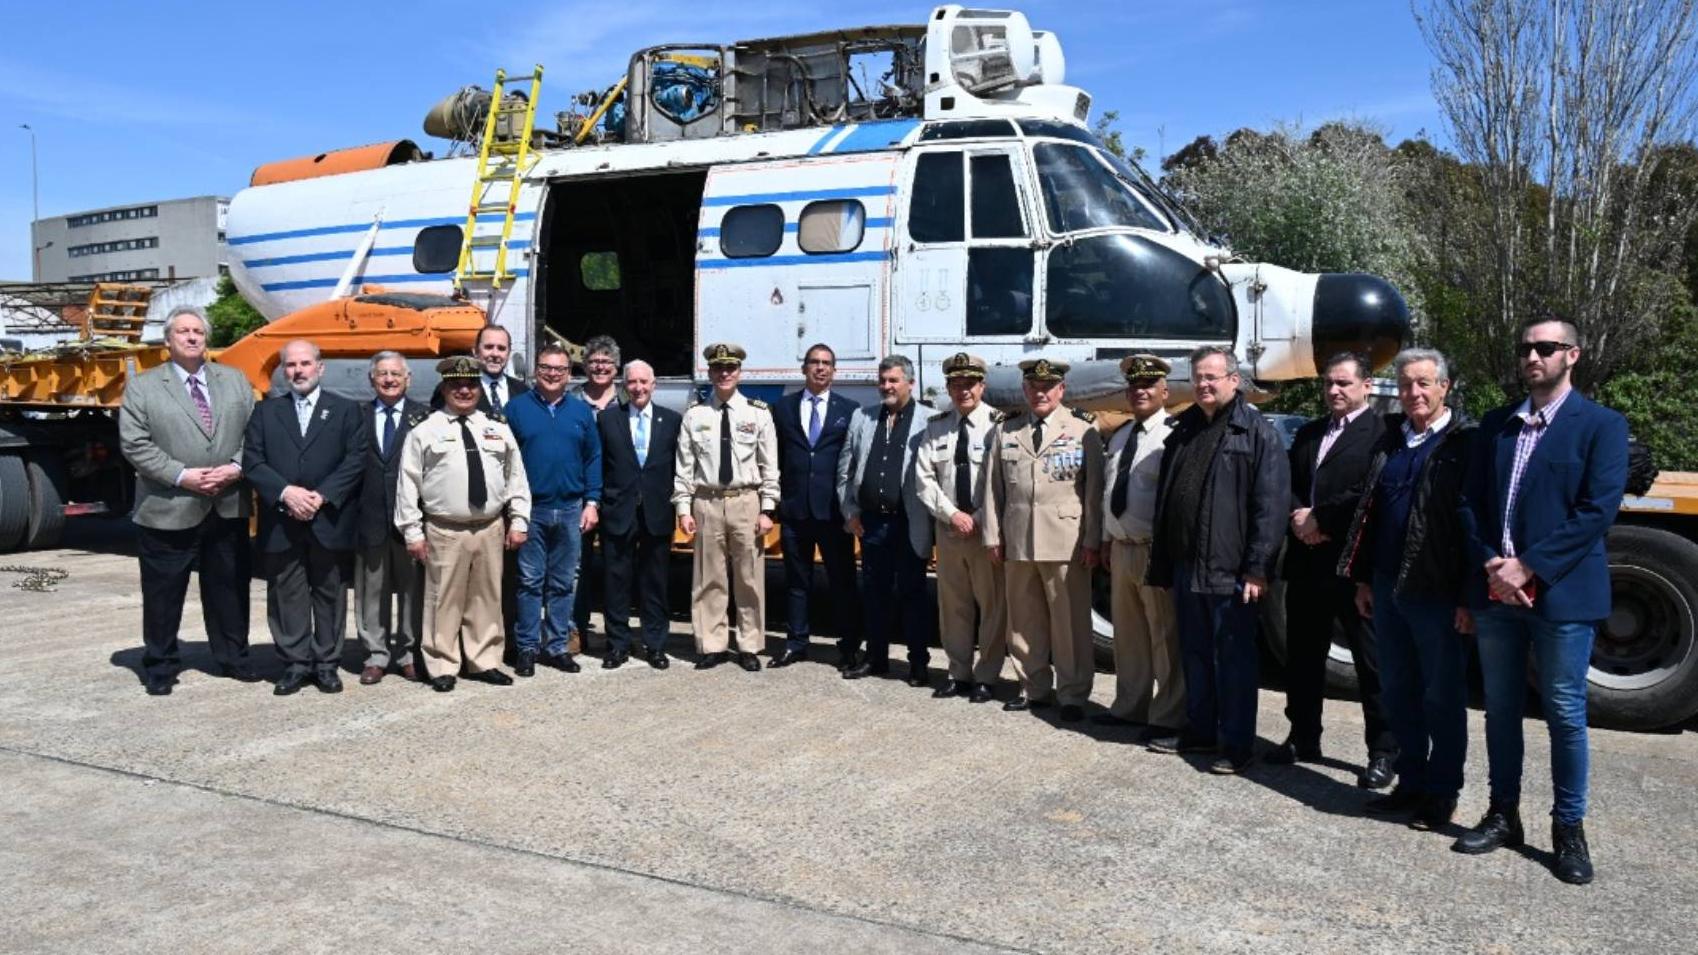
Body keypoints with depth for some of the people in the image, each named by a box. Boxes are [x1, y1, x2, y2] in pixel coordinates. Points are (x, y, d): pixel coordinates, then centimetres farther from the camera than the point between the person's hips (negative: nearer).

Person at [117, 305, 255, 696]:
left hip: (228, 509, 3)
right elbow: (134, 444, -7)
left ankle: (232, 658, 25)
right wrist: (182, 476, -16)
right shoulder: (142, 387, 0)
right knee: (163, 593, 6)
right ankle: (160, 667, 19)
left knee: (229, 588, 12)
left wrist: (236, 467, -11)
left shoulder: (235, 381, 10)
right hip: (168, 510, -3)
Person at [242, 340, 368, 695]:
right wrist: (286, 492, -12)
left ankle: (326, 663, 14)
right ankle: (295, 663, 13)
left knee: (329, 593, 6)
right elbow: (252, 462, 3)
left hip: (329, 521, -1)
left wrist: (322, 496, -13)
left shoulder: (346, 410, 6)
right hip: (280, 523, 1)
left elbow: (356, 460, -3)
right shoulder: (265, 412, 11)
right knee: (287, 595, 5)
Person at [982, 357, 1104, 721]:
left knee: (1070, 621, 0)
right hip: (1017, 542, 4)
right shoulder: (1005, 431, 12)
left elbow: (1094, 489, -2)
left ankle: (1073, 694, 11)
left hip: (1066, 542, -4)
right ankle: (1035, 688, 24)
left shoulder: (1083, 431, 1)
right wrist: (993, 536, 4)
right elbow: (994, 487, 10)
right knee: (1023, 620, 11)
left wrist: (1092, 540, -7)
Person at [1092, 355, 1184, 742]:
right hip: (1121, 548, 8)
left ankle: (1166, 717, 10)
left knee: (1165, 636, 1)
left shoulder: (1172, 436, -12)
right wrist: (1106, 539, 17)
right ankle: (1130, 706, 30)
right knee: (1127, 633, 17)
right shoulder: (1118, 436, 15)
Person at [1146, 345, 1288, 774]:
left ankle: (1237, 744, 10)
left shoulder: (1258, 432, -6)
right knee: (1194, 654, 15)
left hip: (1230, 570, -7)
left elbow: (1271, 505, -13)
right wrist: (1162, 563, 13)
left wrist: (1257, 568, -18)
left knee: (1234, 658, 2)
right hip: (1186, 567, 7)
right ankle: (1199, 730, 28)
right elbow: (1164, 500, 16)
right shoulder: (1183, 431, 14)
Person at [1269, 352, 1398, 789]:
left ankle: (1383, 751, 10)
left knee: (1372, 661, 1)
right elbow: (1288, 486, 13)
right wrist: (1299, 520, -6)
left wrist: (1319, 518, -14)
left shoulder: (1380, 433, -7)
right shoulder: (1307, 434, 17)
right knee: (1303, 656, 15)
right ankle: (1303, 738, 28)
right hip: (1307, 564, 7)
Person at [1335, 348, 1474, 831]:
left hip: (1438, 592, -7)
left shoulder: (1464, 443, -8)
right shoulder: (1389, 441, 13)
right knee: (1397, 692, 14)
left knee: (1442, 696, 5)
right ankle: (1411, 783, 26)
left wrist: (1469, 595, -16)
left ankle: (1442, 793, 17)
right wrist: (1363, 579, 14)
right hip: (1388, 588, 7)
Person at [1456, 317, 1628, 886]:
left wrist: (1528, 566, -17)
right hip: (1495, 590, 4)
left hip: (1561, 591, -4)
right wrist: (1491, 566, -8)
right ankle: (1503, 815, 24)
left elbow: (1597, 511, -12)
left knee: (1565, 713, 3)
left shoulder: (1602, 426, -2)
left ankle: (1569, 828, 17)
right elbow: (1471, 503, 8)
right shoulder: (1496, 426, 12)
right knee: (1500, 708, 12)